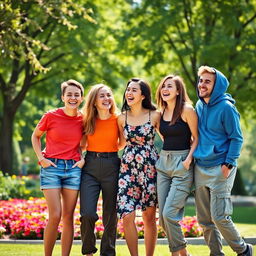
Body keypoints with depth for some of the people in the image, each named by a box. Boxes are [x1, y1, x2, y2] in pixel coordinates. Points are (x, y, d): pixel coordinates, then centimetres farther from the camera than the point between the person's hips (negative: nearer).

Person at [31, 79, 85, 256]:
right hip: (51, 167, -3)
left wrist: (83, 159, 3)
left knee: (68, 217, 4)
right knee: (55, 216, -11)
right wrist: (41, 158, -3)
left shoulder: (83, 119, 3)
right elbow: (35, 136, 9)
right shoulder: (51, 116, -5)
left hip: (73, 169, 3)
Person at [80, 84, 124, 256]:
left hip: (111, 166, 0)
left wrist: (108, 150, 1)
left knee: (110, 214, 4)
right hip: (90, 166, 0)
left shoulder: (118, 119, 1)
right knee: (87, 213, -11)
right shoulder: (87, 120, 5)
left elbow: (122, 143, 12)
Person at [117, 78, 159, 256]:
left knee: (149, 217, 3)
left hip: (150, 167, -2)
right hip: (128, 167, 2)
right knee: (127, 216, -9)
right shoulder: (122, 118, 5)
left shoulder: (154, 116, -2)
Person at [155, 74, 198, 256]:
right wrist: (165, 155, 11)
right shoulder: (162, 112, 11)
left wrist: (188, 159, -16)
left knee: (169, 214, -13)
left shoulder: (187, 110, -8)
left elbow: (197, 138, -8)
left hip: (182, 165, -7)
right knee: (163, 216, 4)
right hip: (163, 163, 7)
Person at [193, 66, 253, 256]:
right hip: (200, 167, 7)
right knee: (204, 219, 8)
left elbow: (237, 138, -10)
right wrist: (194, 156, 14)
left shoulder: (226, 107, -11)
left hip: (220, 169, -7)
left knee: (219, 217, -8)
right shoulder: (199, 105, 10)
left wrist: (229, 164, -16)